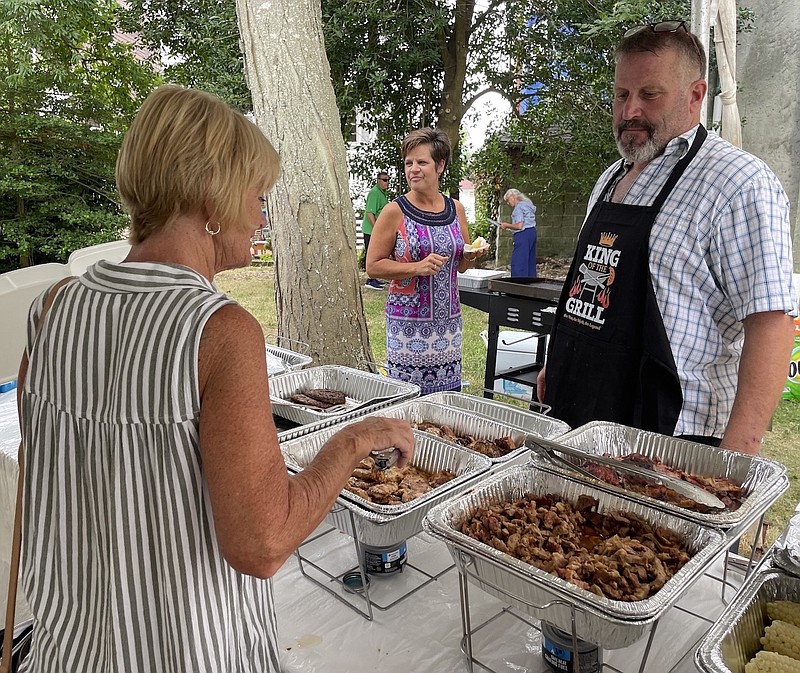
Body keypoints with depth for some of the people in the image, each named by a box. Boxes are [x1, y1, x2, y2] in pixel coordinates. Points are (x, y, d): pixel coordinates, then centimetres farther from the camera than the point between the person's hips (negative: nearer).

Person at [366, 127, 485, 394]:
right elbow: (373, 266, -7)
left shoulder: (456, 209, 7)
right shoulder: (395, 212, -7)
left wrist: (471, 257, -4)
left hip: (449, 319, 4)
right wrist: (417, 267, -19)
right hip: (408, 320, -4)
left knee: (449, 394, 9)